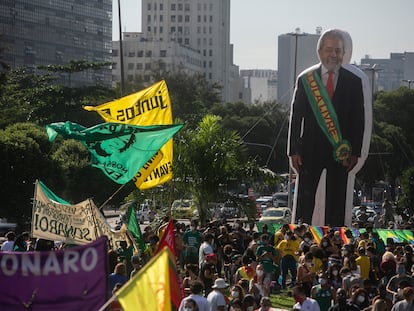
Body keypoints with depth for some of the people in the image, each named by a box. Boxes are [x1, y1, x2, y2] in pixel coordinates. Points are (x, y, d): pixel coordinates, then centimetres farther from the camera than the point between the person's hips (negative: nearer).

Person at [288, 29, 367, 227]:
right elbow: (296, 117, 4)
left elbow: (359, 119, 4)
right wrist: (293, 151, -2)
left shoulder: (354, 82, 4)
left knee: (336, 201, 3)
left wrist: (355, 152, -3)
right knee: (305, 199, 1)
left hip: (341, 151, 0)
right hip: (310, 149, 0)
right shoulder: (305, 80, 4)